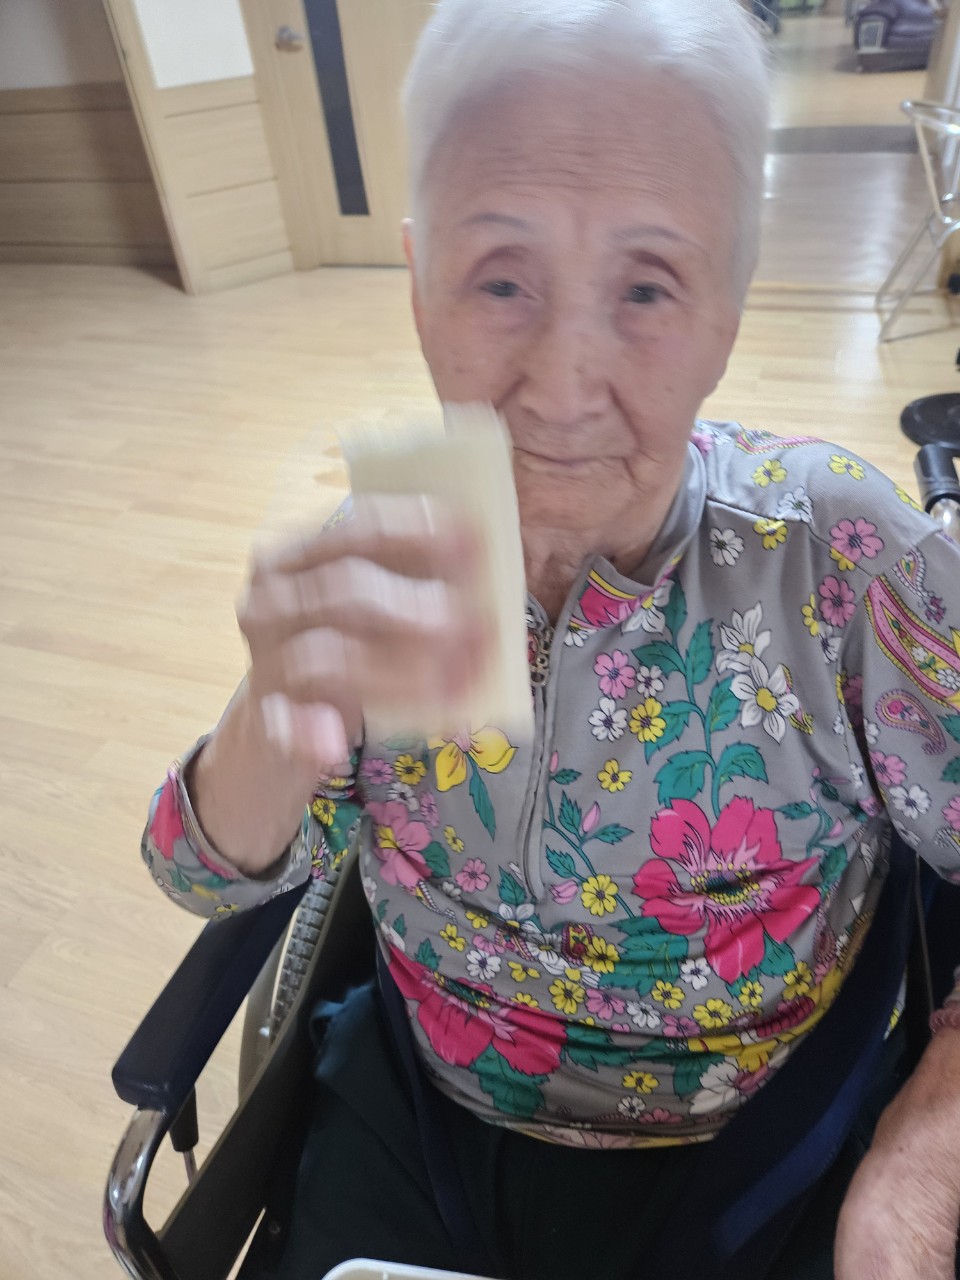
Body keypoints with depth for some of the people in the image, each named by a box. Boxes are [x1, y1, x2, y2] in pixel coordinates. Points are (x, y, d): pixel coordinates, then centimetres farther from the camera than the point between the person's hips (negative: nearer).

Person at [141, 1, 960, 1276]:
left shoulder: (839, 546, -20)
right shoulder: (394, 546, -14)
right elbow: (217, 874, -14)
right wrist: (277, 709, -34)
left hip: (740, 1171, 0)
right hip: (412, 1117, 2)